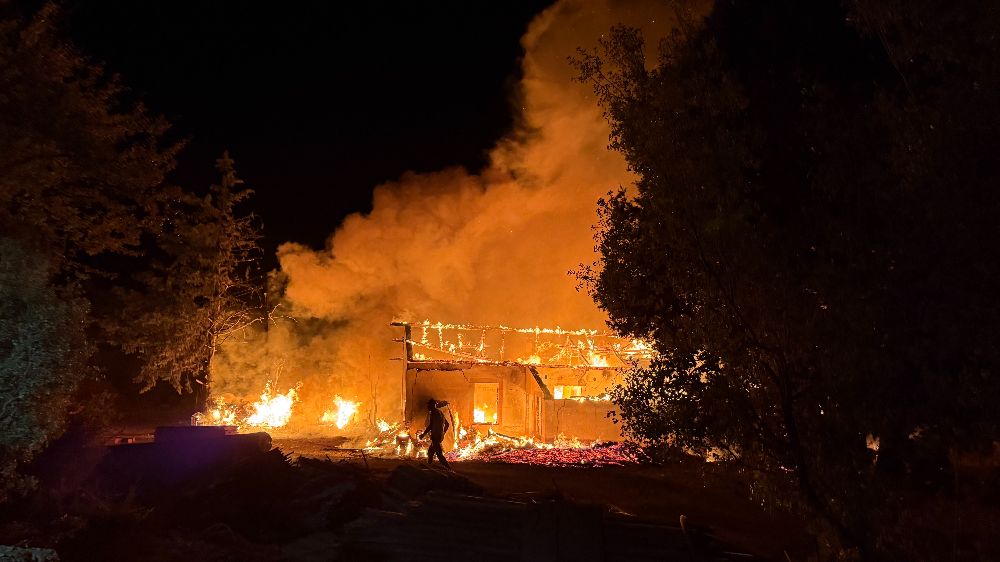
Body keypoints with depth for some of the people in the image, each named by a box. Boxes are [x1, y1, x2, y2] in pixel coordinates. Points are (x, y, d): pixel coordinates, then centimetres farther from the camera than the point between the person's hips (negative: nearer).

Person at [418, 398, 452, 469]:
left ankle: (449, 469, -17)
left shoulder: (433, 413, -11)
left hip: (435, 436, -9)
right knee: (430, 451, 20)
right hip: (440, 436, 9)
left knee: (439, 454, -11)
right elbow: (447, 424, 22)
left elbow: (430, 426, -19)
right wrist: (443, 433, 30)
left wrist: (423, 434, -11)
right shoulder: (440, 412, 17)